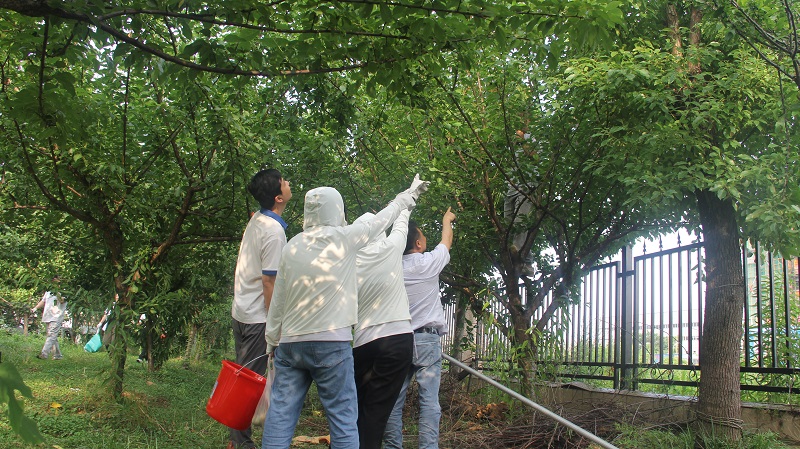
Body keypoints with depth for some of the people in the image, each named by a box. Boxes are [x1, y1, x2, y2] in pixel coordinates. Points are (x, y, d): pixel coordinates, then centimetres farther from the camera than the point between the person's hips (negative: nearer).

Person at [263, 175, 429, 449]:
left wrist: (272, 340, 20)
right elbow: (383, 219, 11)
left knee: (280, 413, 6)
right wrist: (409, 195, 28)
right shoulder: (344, 238, -4)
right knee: (343, 416, 1)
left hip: (289, 343, 5)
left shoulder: (292, 246, 8)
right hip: (330, 343, -5)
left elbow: (277, 300, 11)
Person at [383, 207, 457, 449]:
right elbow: (446, 241, 19)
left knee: (394, 401, 5)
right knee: (429, 401, -5)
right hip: (426, 339, -3)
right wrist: (447, 221, 36)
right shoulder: (428, 262, -1)